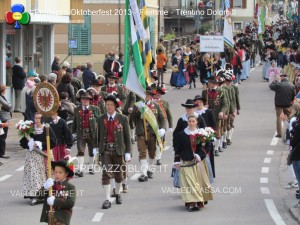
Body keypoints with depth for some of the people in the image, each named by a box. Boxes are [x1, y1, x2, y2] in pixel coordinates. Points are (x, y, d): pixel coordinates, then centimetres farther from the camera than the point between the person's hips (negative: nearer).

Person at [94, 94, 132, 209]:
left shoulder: (123, 119, 1)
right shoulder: (100, 119, 5)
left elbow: (127, 136, 1)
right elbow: (97, 135, 12)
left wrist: (128, 152, -2)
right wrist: (95, 147, 0)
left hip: (118, 150, 0)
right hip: (105, 150, 0)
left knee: (119, 174, 12)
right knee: (106, 174, -10)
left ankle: (118, 194, 35)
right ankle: (107, 200, -9)